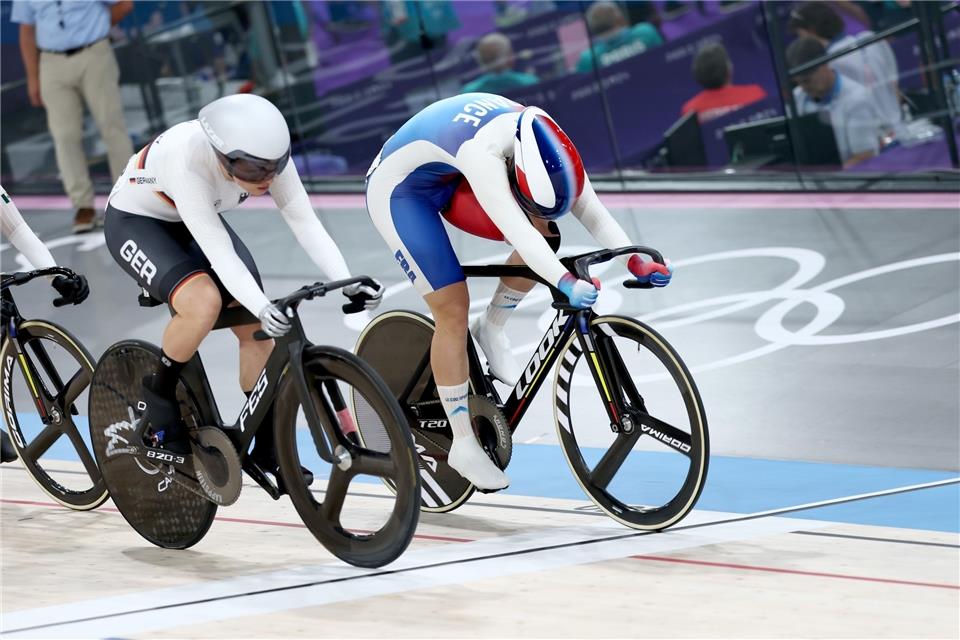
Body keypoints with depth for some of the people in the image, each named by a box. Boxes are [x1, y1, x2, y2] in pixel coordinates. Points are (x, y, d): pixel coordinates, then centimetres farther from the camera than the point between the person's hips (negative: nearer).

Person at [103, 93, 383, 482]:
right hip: (135, 222, -6)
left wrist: (347, 284, -38)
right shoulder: (187, 161, -40)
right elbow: (218, 250, -42)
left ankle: (268, 452, 6)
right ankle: (159, 393, -7)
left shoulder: (267, 155, -25)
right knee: (204, 302, -32)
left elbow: (304, 221, -25)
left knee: (257, 329, -7)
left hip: (193, 222, 6)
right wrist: (262, 307, -53)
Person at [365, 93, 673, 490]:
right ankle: (463, 444, -3)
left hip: (448, 183, 6)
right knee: (453, 310, -13)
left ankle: (492, 329, 9)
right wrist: (565, 282, -61)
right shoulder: (481, 151, -42)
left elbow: (591, 211, -19)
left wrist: (636, 262, -31)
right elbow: (514, 229, -51)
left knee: (545, 238, -13)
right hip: (398, 190, -6)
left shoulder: (547, 144, -21)